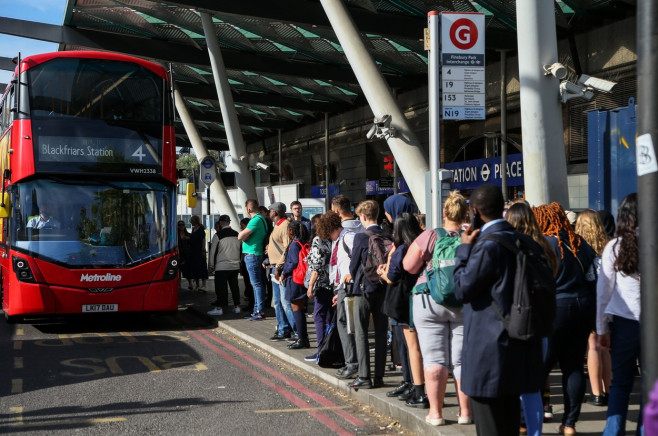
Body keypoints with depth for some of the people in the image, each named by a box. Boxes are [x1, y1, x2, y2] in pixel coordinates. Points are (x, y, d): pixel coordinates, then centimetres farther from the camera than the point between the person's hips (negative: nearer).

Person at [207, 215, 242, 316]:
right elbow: (240, 249, 12)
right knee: (234, 286, 10)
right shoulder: (237, 235, 6)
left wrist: (211, 266, 4)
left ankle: (219, 308, -2)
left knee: (221, 287, -2)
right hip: (235, 266, 5)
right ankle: (237, 306, 13)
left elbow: (212, 251, -5)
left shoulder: (218, 235, -9)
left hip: (222, 266, -5)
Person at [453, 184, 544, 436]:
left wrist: (464, 249, -5)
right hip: (520, 346, 8)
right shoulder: (526, 243, 5)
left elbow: (462, 289, -15)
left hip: (489, 350, -8)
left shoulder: (487, 246, -20)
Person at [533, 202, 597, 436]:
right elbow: (592, 278, 10)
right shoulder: (579, 243, 8)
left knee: (539, 366, -1)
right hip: (583, 307, 6)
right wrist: (592, 315, 16)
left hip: (556, 308, -6)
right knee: (574, 366, 9)